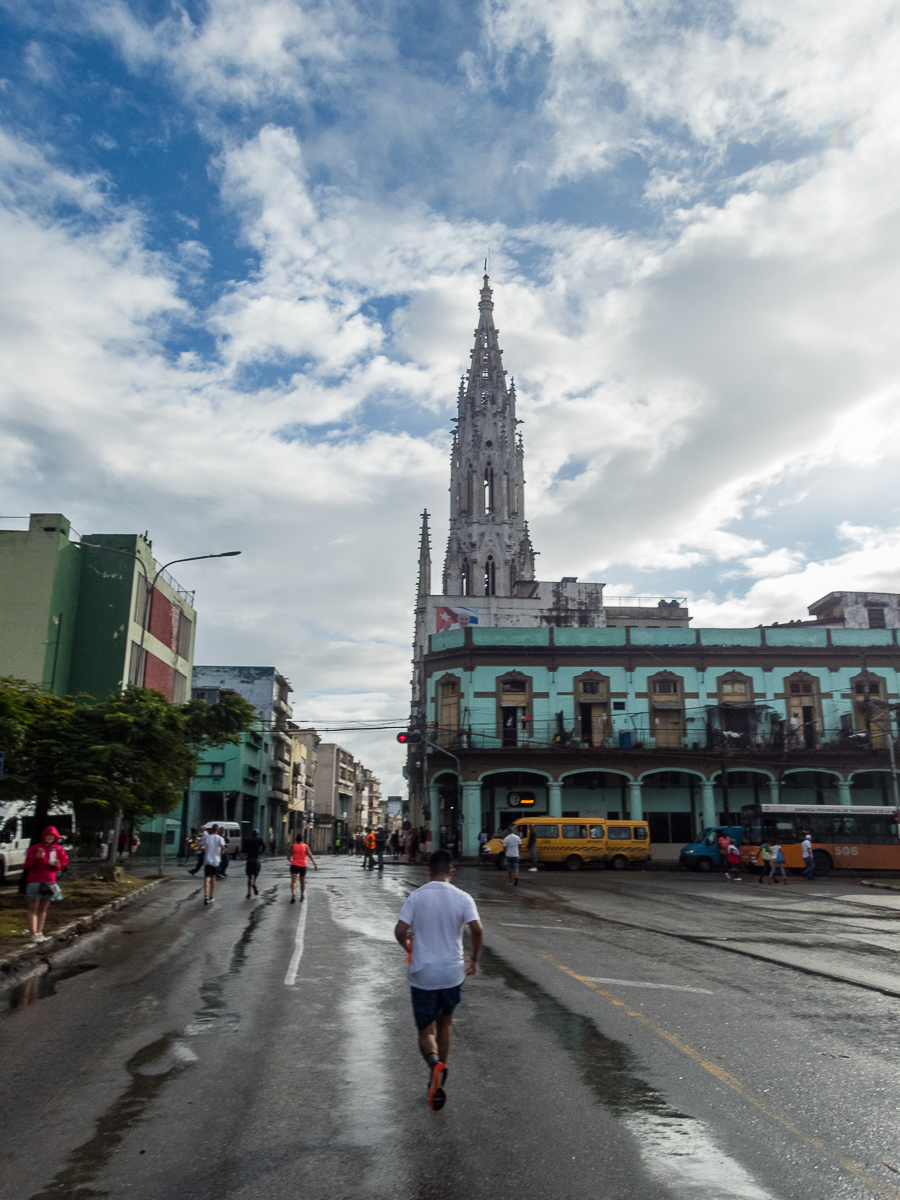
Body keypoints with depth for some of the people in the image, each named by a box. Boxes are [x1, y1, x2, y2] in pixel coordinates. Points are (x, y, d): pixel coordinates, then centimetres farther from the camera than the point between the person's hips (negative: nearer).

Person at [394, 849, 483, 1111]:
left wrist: (409, 948, 8)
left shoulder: (416, 897, -7)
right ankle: (438, 1080, 30)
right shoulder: (463, 898, -6)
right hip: (452, 973, 2)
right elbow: (477, 930, -16)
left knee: (426, 1030, 8)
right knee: (444, 1025, 23)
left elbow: (400, 931, -13)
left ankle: (434, 1064, -22)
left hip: (422, 974, -2)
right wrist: (474, 958, 1)